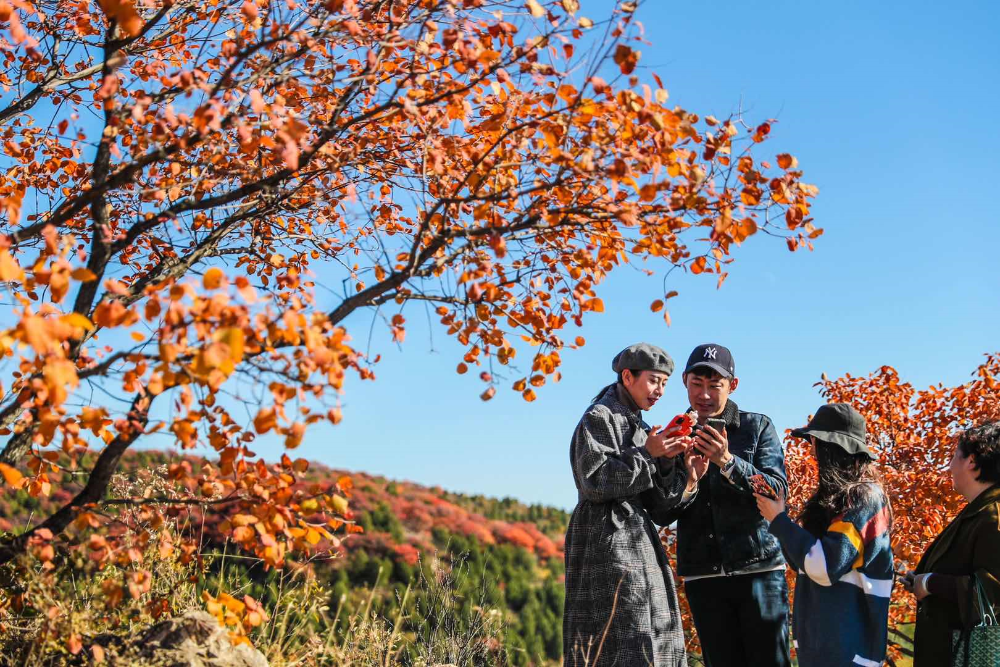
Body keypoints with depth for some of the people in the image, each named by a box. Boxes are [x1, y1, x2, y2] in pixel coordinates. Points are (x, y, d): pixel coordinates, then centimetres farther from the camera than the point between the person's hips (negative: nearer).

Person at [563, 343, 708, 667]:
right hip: (607, 541, -9)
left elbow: (655, 504, 12)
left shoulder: (637, 426, 19)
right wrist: (646, 454, -15)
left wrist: (669, 463, -4)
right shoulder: (599, 418, -4)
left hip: (640, 543, 9)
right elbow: (595, 482, -17)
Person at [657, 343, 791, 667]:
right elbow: (662, 514, 4)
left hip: (759, 567, -2)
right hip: (703, 576, 2)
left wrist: (727, 462, -22)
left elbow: (777, 491, -9)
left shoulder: (758, 427, 3)